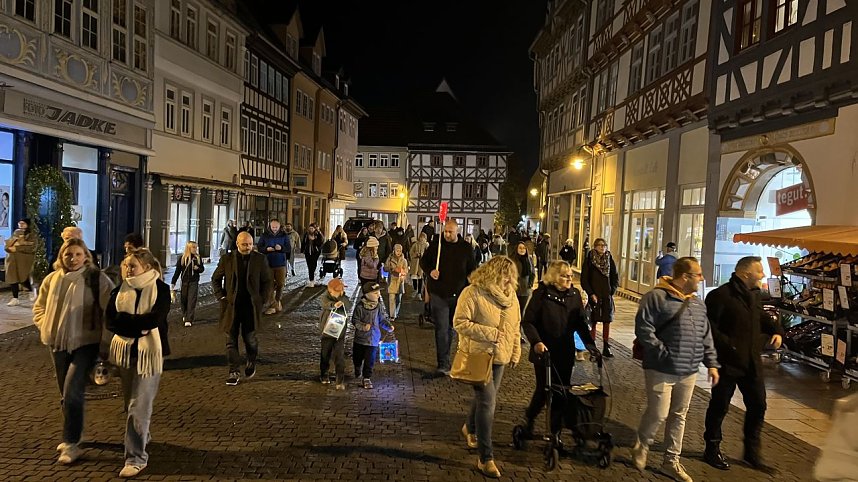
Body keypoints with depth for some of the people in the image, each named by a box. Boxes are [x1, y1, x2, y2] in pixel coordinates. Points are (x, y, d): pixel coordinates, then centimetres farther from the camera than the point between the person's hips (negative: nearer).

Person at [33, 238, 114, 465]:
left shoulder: (98, 279, -11)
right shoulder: (52, 279, 4)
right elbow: (39, 307, 19)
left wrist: (105, 342, -11)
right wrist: (45, 326, 3)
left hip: (86, 343, -5)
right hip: (58, 343, 6)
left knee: (72, 393, -12)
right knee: (67, 395, 17)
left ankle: (72, 444, 2)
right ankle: (73, 435, 36)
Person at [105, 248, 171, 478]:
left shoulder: (160, 289, -7)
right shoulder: (120, 289, 5)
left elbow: (155, 319, -20)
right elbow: (110, 320, -5)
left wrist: (124, 320, -11)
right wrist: (139, 325, -16)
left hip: (149, 352, -5)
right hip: (124, 350, 5)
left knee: (139, 407, -5)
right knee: (131, 403, 18)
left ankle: (136, 457, 3)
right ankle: (141, 437, 41)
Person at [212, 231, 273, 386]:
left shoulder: (259, 260, 0)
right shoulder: (227, 259, 1)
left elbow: (267, 281, 7)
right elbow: (215, 279, 13)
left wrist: (261, 300, -2)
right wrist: (221, 297, 3)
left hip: (251, 306, -1)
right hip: (231, 306, 1)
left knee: (249, 338, 1)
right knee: (231, 340, 4)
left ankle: (251, 363, 30)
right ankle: (234, 372, 14)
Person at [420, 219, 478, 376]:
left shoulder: (466, 248, 0)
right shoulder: (436, 244, -2)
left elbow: (472, 270, 7)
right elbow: (423, 261, 8)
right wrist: (430, 271, -13)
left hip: (458, 295, 2)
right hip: (439, 294, -2)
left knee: (452, 328, 16)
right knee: (442, 329, -6)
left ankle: (443, 356, 38)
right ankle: (444, 365, -4)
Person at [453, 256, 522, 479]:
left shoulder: (510, 296, 6)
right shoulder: (472, 293, -16)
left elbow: (515, 326, 16)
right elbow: (460, 322, -19)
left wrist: (515, 352, 12)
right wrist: (489, 333, -20)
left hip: (499, 357, 7)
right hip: (478, 355, -7)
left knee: (485, 398, 19)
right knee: (487, 401, -9)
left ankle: (470, 429, 48)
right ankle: (486, 458, 1)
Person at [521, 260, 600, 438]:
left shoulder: (574, 294, 3)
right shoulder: (541, 294, -10)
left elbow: (581, 323, 7)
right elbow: (528, 322, -10)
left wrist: (591, 345, -2)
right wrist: (536, 342, -24)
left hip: (566, 353, 4)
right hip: (544, 352, -4)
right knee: (543, 390, 4)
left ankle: (556, 432, 22)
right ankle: (530, 418, 34)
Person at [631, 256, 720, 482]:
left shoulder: (698, 304, 13)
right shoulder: (657, 297, -12)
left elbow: (706, 337, 18)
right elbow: (643, 329, -17)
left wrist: (711, 363, 11)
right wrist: (663, 354, -19)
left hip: (688, 372, 7)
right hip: (661, 370, -7)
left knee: (679, 416, 13)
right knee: (658, 413, -4)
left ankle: (671, 462, 26)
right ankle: (641, 446, 24)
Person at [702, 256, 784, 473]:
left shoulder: (755, 295, 10)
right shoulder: (721, 295, -17)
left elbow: (762, 317, 24)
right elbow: (709, 325, -21)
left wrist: (776, 330, 5)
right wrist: (726, 345, -26)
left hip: (752, 363, 8)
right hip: (728, 362, -8)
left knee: (758, 405, 14)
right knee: (719, 407, 6)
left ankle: (752, 452, 31)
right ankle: (712, 449, 23)